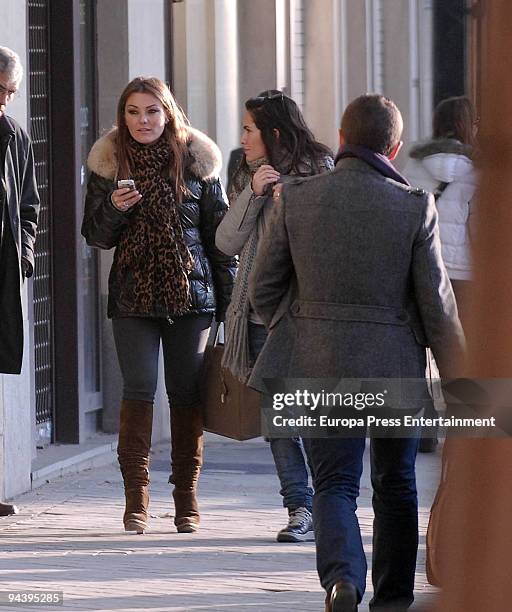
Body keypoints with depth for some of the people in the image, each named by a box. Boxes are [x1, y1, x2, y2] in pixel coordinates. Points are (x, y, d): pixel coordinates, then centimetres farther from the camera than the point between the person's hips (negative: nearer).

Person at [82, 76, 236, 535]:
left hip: (191, 292, 0)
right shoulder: (110, 162, 5)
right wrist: (114, 208, -13)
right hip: (134, 295, 0)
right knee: (139, 389, -8)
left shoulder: (197, 160, 3)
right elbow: (95, 236, 8)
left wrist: (229, 298, 3)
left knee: (187, 393, 2)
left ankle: (186, 500, 10)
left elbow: (220, 233, 6)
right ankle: (136, 501, -4)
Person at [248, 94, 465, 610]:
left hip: (319, 364, 0)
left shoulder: (296, 198, -3)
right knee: (396, 485, 17)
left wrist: (289, 333, 22)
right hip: (396, 365, 0)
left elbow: (263, 287, 3)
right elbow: (437, 304, -6)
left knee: (334, 482, 4)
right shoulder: (414, 207, -8)